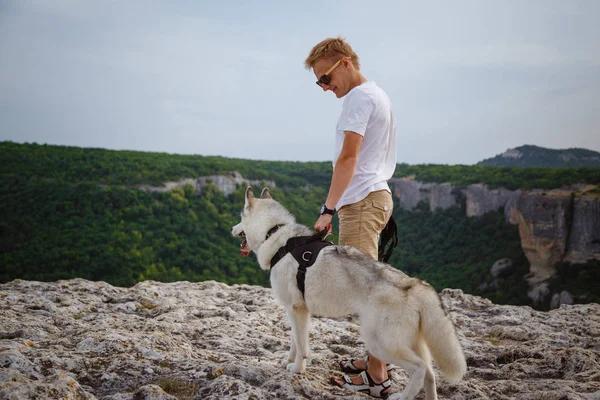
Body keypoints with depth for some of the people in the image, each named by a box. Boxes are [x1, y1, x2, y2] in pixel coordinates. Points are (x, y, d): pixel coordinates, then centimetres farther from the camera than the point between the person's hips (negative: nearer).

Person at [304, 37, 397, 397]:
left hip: (362, 200, -11)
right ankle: (376, 361, 22)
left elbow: (348, 157, -20)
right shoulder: (378, 94, 20)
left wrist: (328, 209, -22)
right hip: (378, 195, 11)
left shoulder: (359, 97, -12)